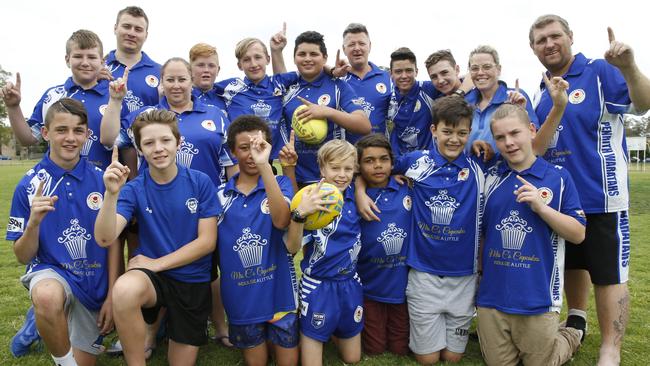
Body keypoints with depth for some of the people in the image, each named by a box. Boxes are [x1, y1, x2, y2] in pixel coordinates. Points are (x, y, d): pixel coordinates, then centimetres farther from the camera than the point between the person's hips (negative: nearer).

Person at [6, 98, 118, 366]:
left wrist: (112, 295, -2)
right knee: (48, 297, -38)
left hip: (95, 282, 2)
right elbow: (23, 257, -5)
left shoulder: (101, 179, -7)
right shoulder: (28, 186, -8)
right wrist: (34, 222, -25)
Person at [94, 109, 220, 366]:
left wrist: (157, 263, -12)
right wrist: (112, 193, -34)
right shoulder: (134, 189, -7)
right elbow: (105, 239, -19)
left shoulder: (200, 182, -9)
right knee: (124, 290, -35)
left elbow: (207, 241, -10)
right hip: (152, 276, 0)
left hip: (194, 280, 1)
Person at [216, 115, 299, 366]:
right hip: (240, 299, 2)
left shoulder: (280, 184, -5)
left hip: (279, 294, -2)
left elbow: (281, 221, -26)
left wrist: (264, 165, -33)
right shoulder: (221, 195, 1)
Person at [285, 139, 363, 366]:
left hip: (350, 283, 5)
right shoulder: (311, 201, -16)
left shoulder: (355, 196, -2)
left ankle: (334, 333, 46)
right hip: (318, 285, -4)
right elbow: (292, 247, -23)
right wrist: (300, 212, -37)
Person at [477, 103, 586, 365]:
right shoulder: (490, 178, 2)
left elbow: (578, 234, -6)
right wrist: (479, 271, 10)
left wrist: (541, 207, -19)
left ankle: (573, 336, 42)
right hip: (492, 296, 3)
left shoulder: (559, 177, -5)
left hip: (537, 298, -3)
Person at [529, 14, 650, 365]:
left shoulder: (600, 72, -9)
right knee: (572, 264, 21)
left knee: (608, 274, 3)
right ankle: (575, 322, 41)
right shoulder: (542, 90, 9)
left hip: (600, 196, -6)